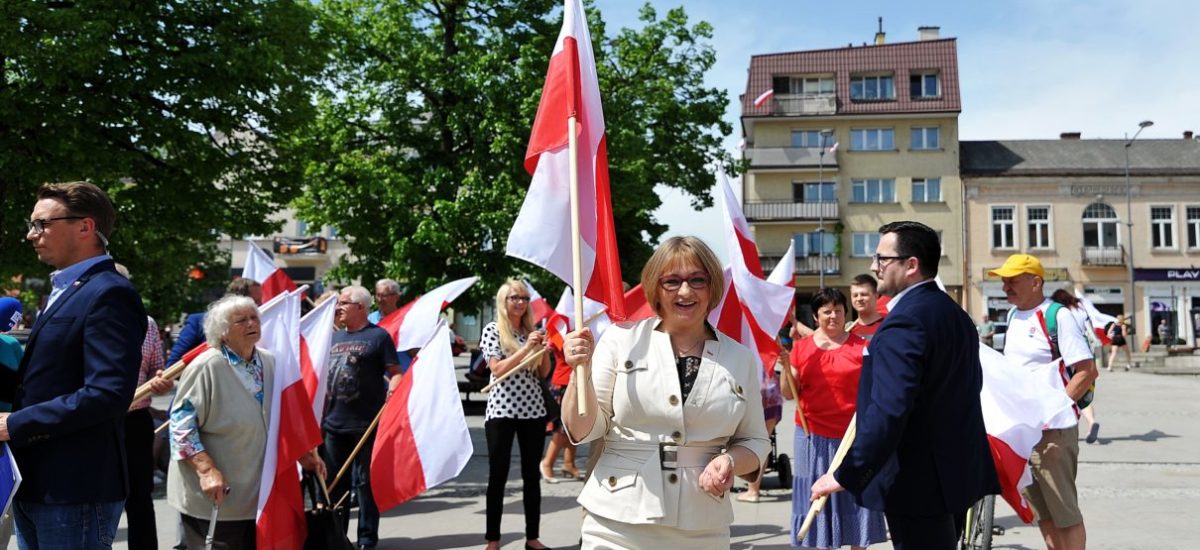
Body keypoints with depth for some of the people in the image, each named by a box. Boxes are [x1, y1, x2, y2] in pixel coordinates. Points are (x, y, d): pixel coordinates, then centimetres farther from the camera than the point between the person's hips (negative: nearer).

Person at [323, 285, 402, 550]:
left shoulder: (379, 336, -3)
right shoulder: (335, 337, 15)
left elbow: (395, 372, -6)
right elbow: (326, 376, 21)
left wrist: (393, 389, -26)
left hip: (365, 425, -6)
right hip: (334, 423, 6)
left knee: (365, 483, 1)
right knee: (335, 483, 13)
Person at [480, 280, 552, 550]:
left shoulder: (532, 330, 11)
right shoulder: (492, 330, -1)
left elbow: (543, 374, 12)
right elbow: (497, 369, -13)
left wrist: (545, 350, -6)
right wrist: (526, 347, -18)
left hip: (533, 410, 4)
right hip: (501, 411, -4)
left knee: (532, 475, 8)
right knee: (498, 476, 1)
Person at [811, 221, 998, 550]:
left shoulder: (904, 322, -21)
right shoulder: (955, 313, 11)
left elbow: (887, 412, -28)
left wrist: (845, 477, -22)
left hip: (918, 485, -10)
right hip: (958, 472, 10)